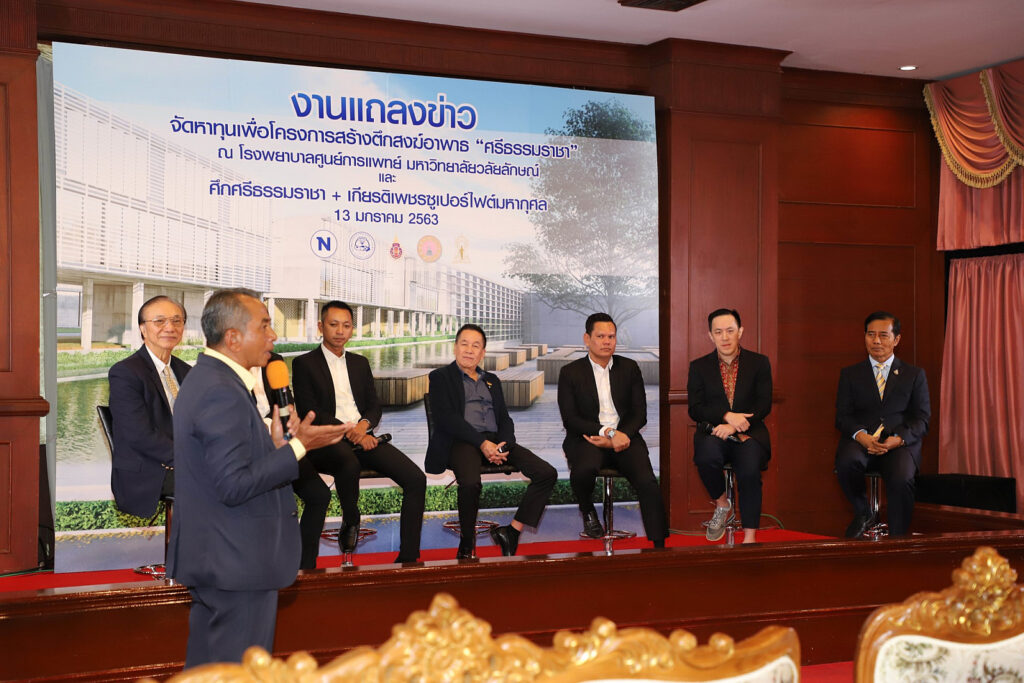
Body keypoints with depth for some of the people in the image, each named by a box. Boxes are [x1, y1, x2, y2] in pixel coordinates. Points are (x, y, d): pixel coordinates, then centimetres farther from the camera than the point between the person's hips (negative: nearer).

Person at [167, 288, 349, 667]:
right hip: (238, 564, -11)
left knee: (207, 667, 19)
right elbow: (234, 485, -25)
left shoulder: (204, 380, 12)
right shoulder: (223, 394, -21)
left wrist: (273, 444, 4)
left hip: (211, 559, 11)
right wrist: (297, 447, -20)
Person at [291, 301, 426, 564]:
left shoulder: (360, 363, 21)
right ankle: (350, 522, -13)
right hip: (328, 441, -5)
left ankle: (408, 557, -14)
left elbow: (374, 406, 17)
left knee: (416, 479, -17)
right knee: (349, 464, -41)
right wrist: (348, 432, -17)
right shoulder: (304, 364, 5)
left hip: (362, 436, 5)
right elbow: (310, 412, -6)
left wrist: (364, 425, -8)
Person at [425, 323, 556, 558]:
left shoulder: (491, 380, 26)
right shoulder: (441, 377, 9)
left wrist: (504, 445, -7)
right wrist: (482, 443, -16)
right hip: (461, 442, -5)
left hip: (495, 440, 6)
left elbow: (504, 418, 17)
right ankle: (467, 543, -13)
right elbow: (445, 418, -5)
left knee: (547, 474, -15)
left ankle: (511, 531, -10)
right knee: (470, 483, -38)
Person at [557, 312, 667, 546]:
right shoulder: (570, 373, 5)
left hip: (624, 437, 2)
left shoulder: (629, 368, 13)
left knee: (648, 483, -25)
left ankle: (659, 545, -22)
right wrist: (608, 433, -17)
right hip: (588, 439, -2)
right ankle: (588, 512, -2)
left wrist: (619, 436, -11)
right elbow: (570, 420, -5)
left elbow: (639, 414, 8)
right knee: (584, 468, -36)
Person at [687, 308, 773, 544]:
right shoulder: (699, 367, 12)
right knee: (707, 456, -34)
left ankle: (750, 536, -25)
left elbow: (764, 405, 0)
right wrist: (727, 416, -16)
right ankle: (723, 505, -4)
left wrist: (734, 426, -15)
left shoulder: (759, 363, 10)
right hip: (713, 432, 1)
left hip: (748, 433, -1)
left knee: (749, 468, -32)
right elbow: (695, 409, 2)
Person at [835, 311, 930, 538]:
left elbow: (922, 419, 7)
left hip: (900, 444, -1)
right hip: (861, 442, 1)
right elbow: (842, 416, 7)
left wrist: (899, 439, -15)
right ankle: (862, 514, -5)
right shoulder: (849, 374, 17)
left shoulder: (915, 375, 16)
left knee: (902, 479, -33)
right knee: (847, 462, -35)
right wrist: (860, 435, -17)